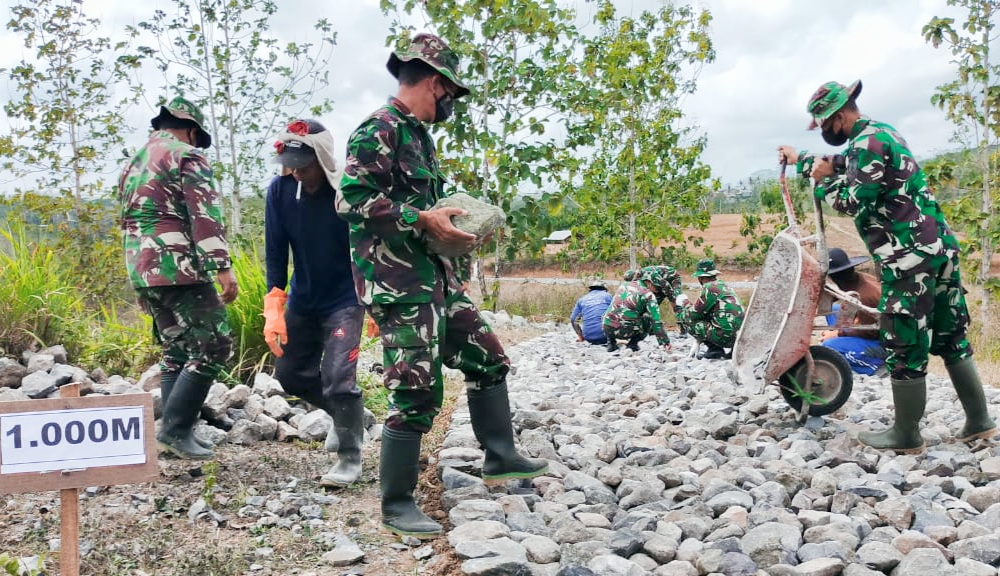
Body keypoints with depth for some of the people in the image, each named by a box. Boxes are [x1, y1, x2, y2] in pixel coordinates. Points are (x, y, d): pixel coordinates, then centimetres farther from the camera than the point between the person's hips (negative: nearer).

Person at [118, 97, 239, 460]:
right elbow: (206, 215, -15)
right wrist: (222, 266, -20)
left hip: (142, 270, 9)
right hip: (178, 269, -9)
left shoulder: (133, 164, 23)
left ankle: (176, 431, 14)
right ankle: (175, 428, -10)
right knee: (213, 347, -7)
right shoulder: (186, 156, -3)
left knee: (176, 350, 15)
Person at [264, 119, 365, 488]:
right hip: (302, 301, 5)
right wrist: (274, 309, -12)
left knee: (338, 378, -14)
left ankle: (350, 457, 7)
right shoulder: (280, 191, -10)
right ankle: (344, 415, 37)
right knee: (290, 374, 12)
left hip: (344, 301, -5)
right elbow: (275, 252, -6)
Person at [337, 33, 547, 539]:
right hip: (398, 284, -10)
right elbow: (352, 199, -22)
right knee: (418, 392, -9)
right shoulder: (379, 129, -12)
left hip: (437, 280, 10)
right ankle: (396, 505, 5)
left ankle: (500, 458, 28)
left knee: (487, 361, 15)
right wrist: (424, 219, -22)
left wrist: (451, 224, 11)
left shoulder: (418, 134, 17)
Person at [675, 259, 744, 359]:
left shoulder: (709, 288, -9)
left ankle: (715, 349, -1)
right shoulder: (723, 285, 17)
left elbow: (694, 314, -3)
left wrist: (685, 304, 15)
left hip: (726, 336, -8)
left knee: (687, 320, -1)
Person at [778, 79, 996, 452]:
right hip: (938, 245, 10)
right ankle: (978, 421, 20)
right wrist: (799, 160, 44)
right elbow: (839, 165, 35)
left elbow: (854, 202, -18)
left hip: (910, 256, -10)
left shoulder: (868, 142, -12)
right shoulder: (878, 133, 19)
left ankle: (906, 435, 8)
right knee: (950, 337, 14)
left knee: (904, 345, -1)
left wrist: (822, 182, -3)